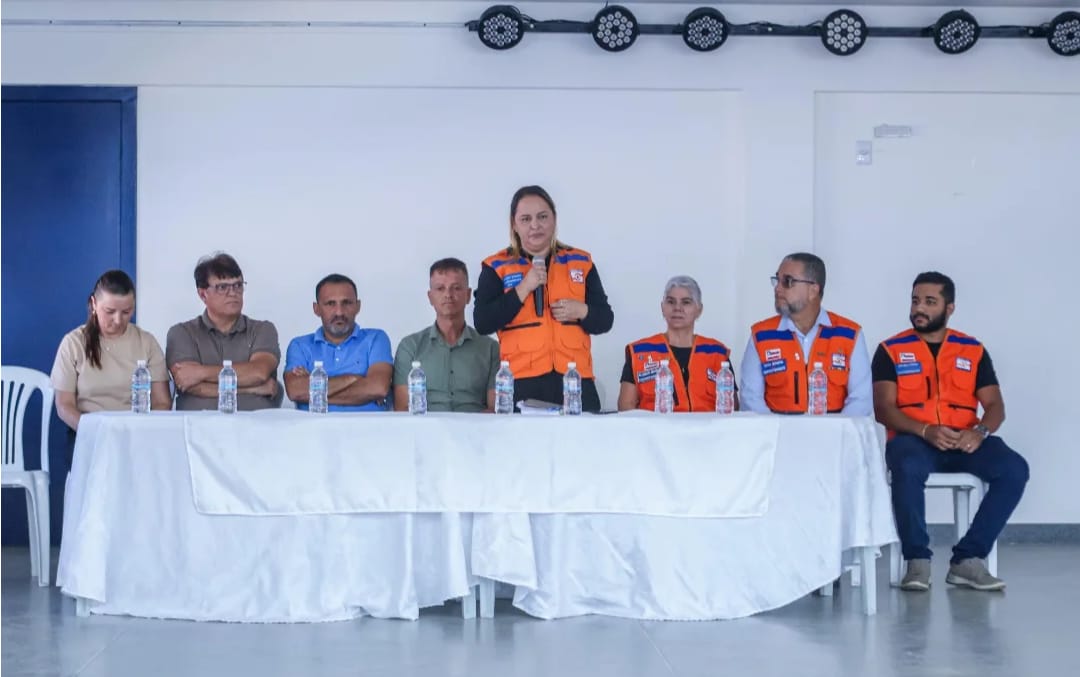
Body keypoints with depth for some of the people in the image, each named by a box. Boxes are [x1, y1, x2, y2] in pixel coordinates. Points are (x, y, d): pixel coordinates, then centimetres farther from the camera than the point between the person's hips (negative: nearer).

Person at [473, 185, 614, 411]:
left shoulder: (581, 262, 14)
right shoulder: (497, 267, 7)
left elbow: (605, 319, 15)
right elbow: (482, 323, -4)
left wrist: (581, 311, -6)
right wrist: (523, 289, -10)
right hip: (522, 383, -2)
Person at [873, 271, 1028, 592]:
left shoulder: (973, 350, 12)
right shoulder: (891, 350, 5)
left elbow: (995, 405, 7)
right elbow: (883, 409, -5)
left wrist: (981, 432, -17)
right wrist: (926, 431, -21)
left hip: (963, 442, 3)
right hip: (913, 438, -3)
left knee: (1014, 468, -25)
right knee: (908, 467, -39)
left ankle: (968, 558, -18)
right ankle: (917, 560, -20)